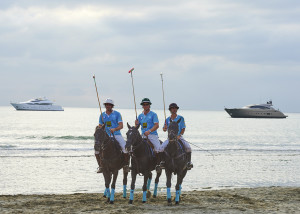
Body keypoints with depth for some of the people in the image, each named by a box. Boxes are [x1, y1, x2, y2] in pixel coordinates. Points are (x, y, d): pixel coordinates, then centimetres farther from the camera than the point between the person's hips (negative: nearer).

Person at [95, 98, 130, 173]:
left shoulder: (117, 114, 0)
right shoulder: (102, 115, 10)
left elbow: (121, 126, -8)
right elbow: (100, 126, 16)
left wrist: (114, 129, -26)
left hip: (116, 135, -3)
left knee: (125, 148, -25)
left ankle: (126, 165, -8)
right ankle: (100, 166, 1)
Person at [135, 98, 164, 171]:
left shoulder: (153, 114, 2)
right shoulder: (140, 116, 15)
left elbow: (156, 125, -10)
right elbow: (136, 127, 19)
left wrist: (149, 131, -24)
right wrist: (136, 124, -5)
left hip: (152, 135, -5)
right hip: (143, 135, 5)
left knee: (159, 148, -26)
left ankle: (158, 164, -12)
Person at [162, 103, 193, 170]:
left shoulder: (181, 118, 3)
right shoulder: (168, 119, 8)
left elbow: (183, 129, 0)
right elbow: (164, 130, 10)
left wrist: (179, 135, -16)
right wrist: (165, 128, -14)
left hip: (179, 137, -1)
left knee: (188, 147, -25)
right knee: (162, 147, -23)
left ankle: (189, 162, -11)